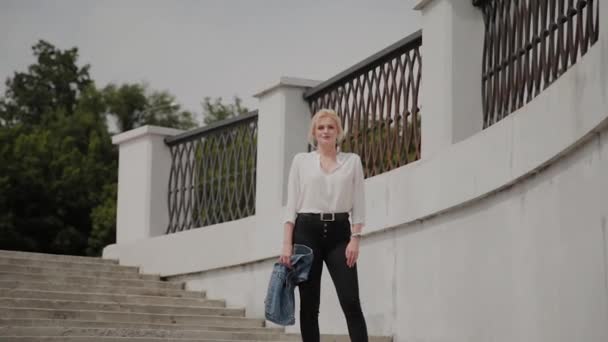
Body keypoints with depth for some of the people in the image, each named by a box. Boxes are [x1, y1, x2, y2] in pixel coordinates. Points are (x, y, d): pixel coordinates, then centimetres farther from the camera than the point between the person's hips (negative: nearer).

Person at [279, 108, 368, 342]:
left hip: (339, 233, 0)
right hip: (307, 231, 0)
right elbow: (291, 204, 2)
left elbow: (358, 204, 5)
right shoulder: (301, 160, 6)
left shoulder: (352, 161, 8)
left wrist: (355, 239, -8)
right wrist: (287, 243, -7)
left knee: (351, 302, -9)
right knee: (309, 305, 1)